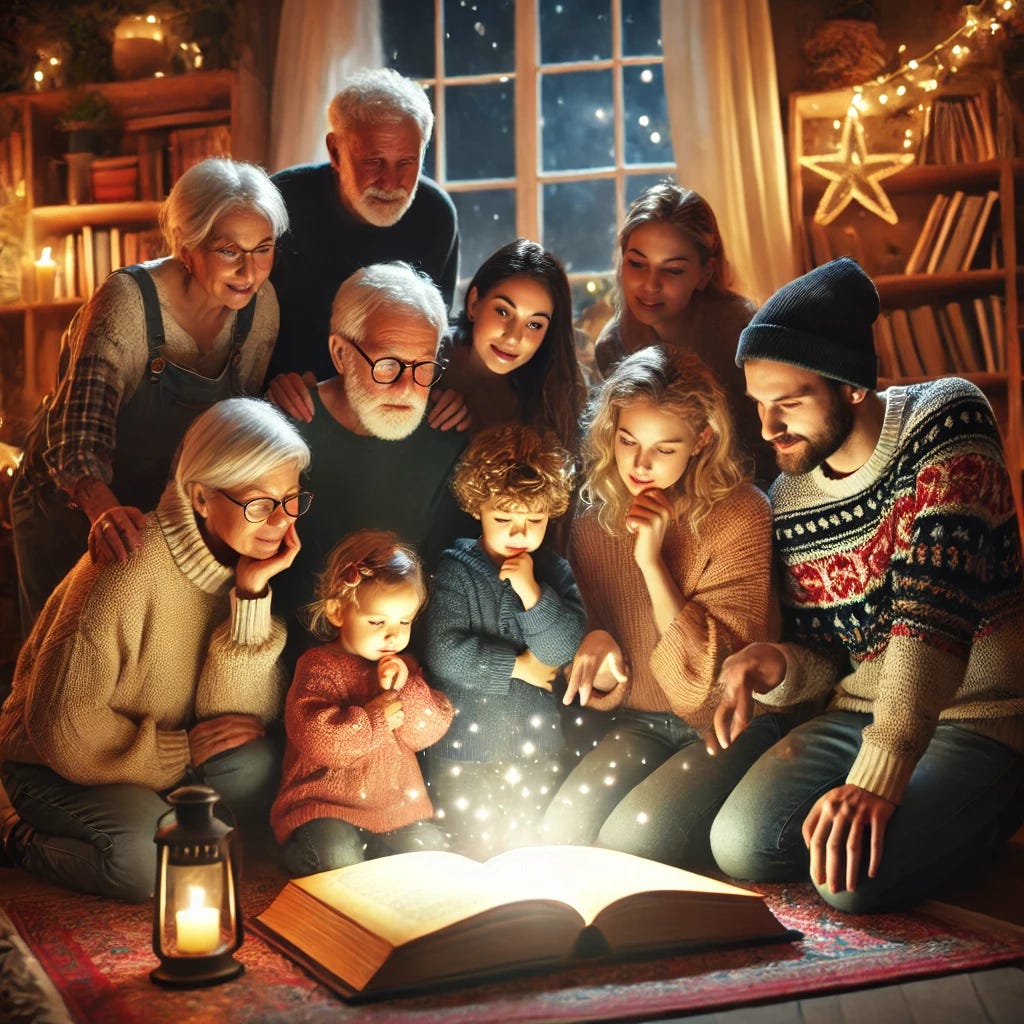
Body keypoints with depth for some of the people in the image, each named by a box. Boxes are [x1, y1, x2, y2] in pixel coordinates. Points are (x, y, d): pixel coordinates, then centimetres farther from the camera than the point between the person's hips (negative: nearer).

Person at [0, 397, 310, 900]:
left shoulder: (253, 561, -7)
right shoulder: (130, 571, -27)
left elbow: (244, 720, -14)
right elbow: (60, 726, -23)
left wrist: (252, 593, -24)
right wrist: (181, 750, -19)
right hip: (54, 764, -5)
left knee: (257, 773, -23)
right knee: (146, 860, -30)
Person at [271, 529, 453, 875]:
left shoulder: (403, 667, 10)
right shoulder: (319, 666, -8)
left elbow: (430, 730, 1)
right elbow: (314, 738, -23)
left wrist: (405, 690, -15)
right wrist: (373, 719, -17)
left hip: (397, 805, 5)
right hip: (325, 806, -5)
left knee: (428, 847, -14)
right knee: (336, 854, -30)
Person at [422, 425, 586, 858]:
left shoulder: (553, 571, 1)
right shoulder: (456, 569, -11)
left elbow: (564, 650, -10)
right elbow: (444, 655, -22)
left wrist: (532, 592, -21)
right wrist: (519, 665, -13)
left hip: (534, 746, 3)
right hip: (465, 747, -3)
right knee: (471, 858, 7)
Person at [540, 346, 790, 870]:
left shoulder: (740, 514, -14)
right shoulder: (594, 519, 1)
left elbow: (716, 669, -17)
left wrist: (652, 561, -23)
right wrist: (596, 643, -15)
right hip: (639, 722, 5)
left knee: (630, 838, -26)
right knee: (559, 832, -19)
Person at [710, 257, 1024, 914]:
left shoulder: (945, 421, -16)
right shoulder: (788, 498, 3)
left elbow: (934, 610, -28)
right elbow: (826, 656, 11)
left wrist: (879, 775, -36)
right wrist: (776, 666, -15)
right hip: (856, 714, 6)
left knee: (855, 878, -26)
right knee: (741, 844, -16)